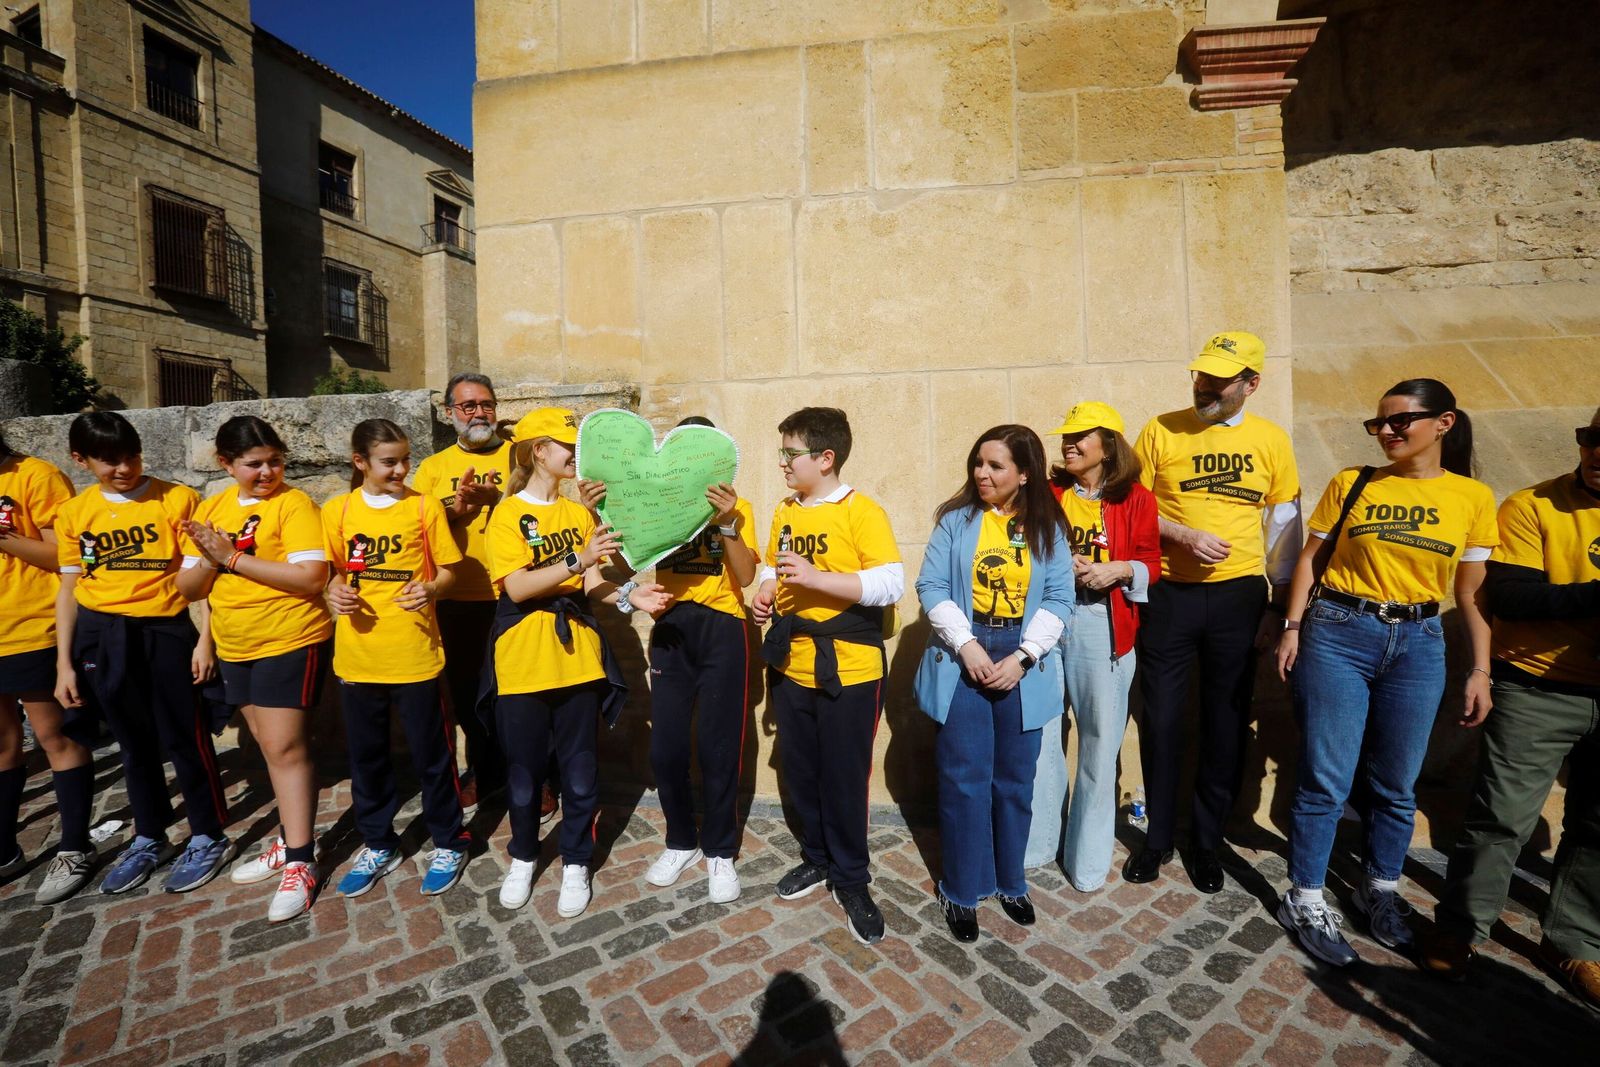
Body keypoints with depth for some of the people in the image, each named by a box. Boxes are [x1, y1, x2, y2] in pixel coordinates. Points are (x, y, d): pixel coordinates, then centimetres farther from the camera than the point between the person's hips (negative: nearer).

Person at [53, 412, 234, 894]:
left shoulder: (178, 499, -6)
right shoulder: (74, 513, 5)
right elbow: (68, 589, 9)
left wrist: (205, 638, -10)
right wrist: (64, 662, 7)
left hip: (166, 630, -3)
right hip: (101, 637, 4)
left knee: (184, 738, 4)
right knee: (135, 742, 16)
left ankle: (209, 838, 19)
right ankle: (149, 839, 32)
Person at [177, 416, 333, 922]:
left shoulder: (294, 504, -12)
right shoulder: (210, 510, 7)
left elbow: (311, 576, -22)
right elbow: (188, 587, 6)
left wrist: (234, 558, -21)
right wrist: (210, 560, -14)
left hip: (290, 644, -7)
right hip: (236, 648, 7)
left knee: (284, 748, -3)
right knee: (272, 747, 16)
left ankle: (300, 862, 8)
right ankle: (290, 839, 31)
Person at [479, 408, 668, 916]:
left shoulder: (580, 513, 7)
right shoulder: (508, 513, -5)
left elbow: (591, 584, 3)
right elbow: (517, 587, -16)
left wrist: (629, 596, -15)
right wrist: (576, 559, -25)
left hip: (577, 657, 3)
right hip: (523, 660, -3)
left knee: (580, 770, 8)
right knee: (524, 770, 12)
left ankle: (576, 864, 27)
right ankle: (523, 858, 36)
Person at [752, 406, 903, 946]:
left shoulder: (862, 511, -11)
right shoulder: (784, 513, 8)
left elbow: (891, 584, -20)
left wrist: (813, 578, -26)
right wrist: (765, 594, 0)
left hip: (847, 667, -6)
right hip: (791, 664, 6)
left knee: (844, 778, 6)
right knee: (801, 772, 17)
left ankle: (851, 879, 27)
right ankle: (816, 858, 39)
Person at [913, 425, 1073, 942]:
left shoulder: (1048, 529, 3)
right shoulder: (956, 519, 0)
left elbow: (1059, 599, -3)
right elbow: (931, 586, -6)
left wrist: (1022, 657, -13)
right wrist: (967, 645, -16)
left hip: (1022, 667, 2)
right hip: (962, 662, -1)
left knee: (1015, 780, 13)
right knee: (965, 779, 2)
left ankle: (1010, 881, 33)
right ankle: (961, 890, 21)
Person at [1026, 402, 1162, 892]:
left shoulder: (1135, 498, 3)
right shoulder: (1048, 493, 8)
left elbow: (1150, 563, 6)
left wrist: (1120, 570, -13)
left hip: (1103, 627, -1)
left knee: (1099, 739, 6)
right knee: (1039, 733, 5)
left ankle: (1088, 857, 24)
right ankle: (1036, 840, 24)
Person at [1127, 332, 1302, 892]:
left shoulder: (1271, 440, 3)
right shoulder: (1160, 431, -2)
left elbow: (1284, 529, 6)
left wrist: (1280, 607, 4)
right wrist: (1184, 535, -16)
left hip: (1238, 597, 1)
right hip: (1169, 594, -1)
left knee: (1226, 723, 10)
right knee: (1162, 719, 6)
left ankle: (1206, 841, 29)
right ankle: (1158, 836, 26)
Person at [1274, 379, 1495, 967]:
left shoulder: (1473, 497, 5)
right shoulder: (1351, 483, 1)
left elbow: (1473, 590, 7)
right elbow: (1311, 558, 3)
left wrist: (1480, 669, 5)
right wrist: (1292, 627, -3)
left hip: (1418, 646, 2)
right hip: (1337, 635, -2)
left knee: (1395, 784, 13)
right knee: (1326, 780, 1)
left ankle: (1380, 889, 35)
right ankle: (1305, 900, 15)